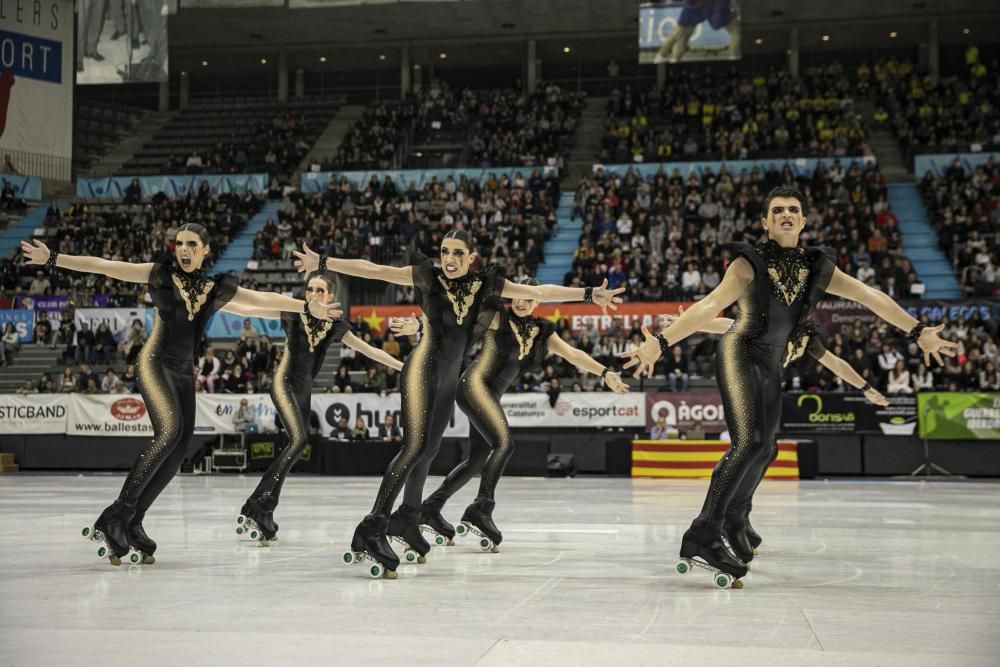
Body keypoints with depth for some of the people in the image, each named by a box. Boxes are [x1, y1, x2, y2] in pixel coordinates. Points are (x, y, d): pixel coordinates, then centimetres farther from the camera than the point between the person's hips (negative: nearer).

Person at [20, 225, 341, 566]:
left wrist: (307, 307, 19)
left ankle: (131, 522, 3)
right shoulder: (160, 274, 2)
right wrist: (52, 258, -8)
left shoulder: (217, 288, 12)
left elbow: (264, 299, 19)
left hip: (184, 372, 6)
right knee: (169, 430, -26)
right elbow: (104, 266, -3)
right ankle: (115, 515, -25)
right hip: (155, 362, -5)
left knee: (179, 447, -5)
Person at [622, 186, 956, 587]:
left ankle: (735, 519, 42)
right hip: (739, 354, -7)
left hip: (772, 366, 7)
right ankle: (704, 535, -27)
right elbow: (709, 307, -21)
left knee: (764, 449, 16)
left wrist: (919, 332, 9)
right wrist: (660, 342, -34)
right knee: (750, 441, -25)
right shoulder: (750, 263, -11)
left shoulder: (816, 268, 5)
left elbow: (871, 297, 8)